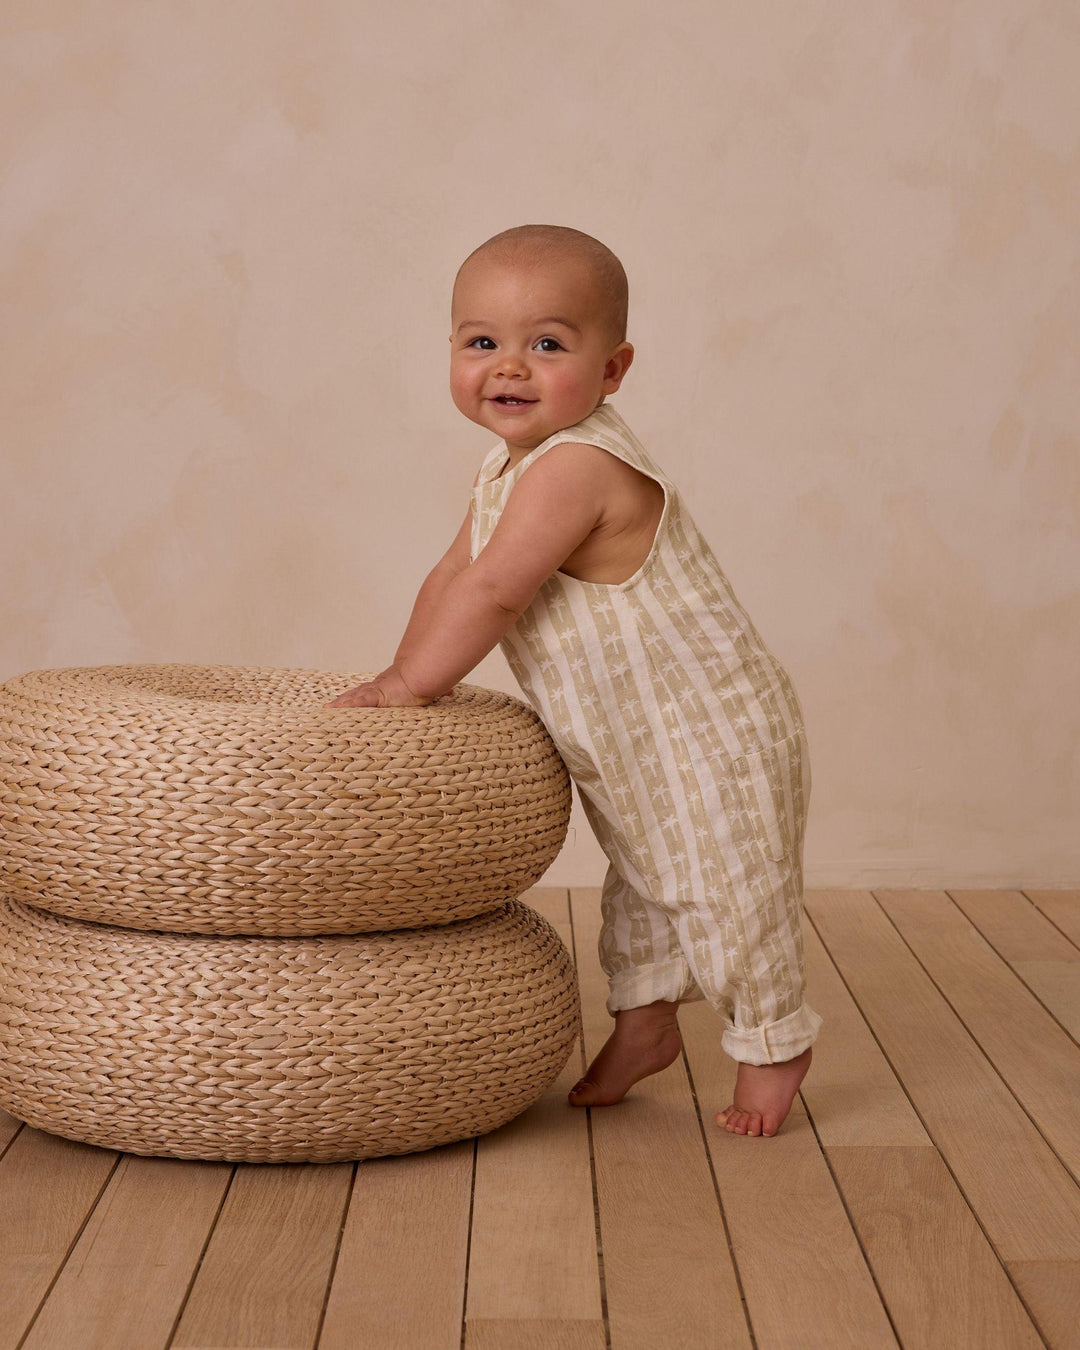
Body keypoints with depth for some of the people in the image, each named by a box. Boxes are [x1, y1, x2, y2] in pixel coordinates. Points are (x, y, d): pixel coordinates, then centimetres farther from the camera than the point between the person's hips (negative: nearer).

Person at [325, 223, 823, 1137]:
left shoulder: (576, 466, -30)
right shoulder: (511, 465, 4)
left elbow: (492, 593, -29)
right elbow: (455, 571, 12)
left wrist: (407, 684, -19)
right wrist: (409, 675, 6)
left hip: (708, 737, -10)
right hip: (628, 751, 10)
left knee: (727, 891, 2)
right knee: (642, 882, 24)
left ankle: (774, 1041, 22)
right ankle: (646, 1023, 41)